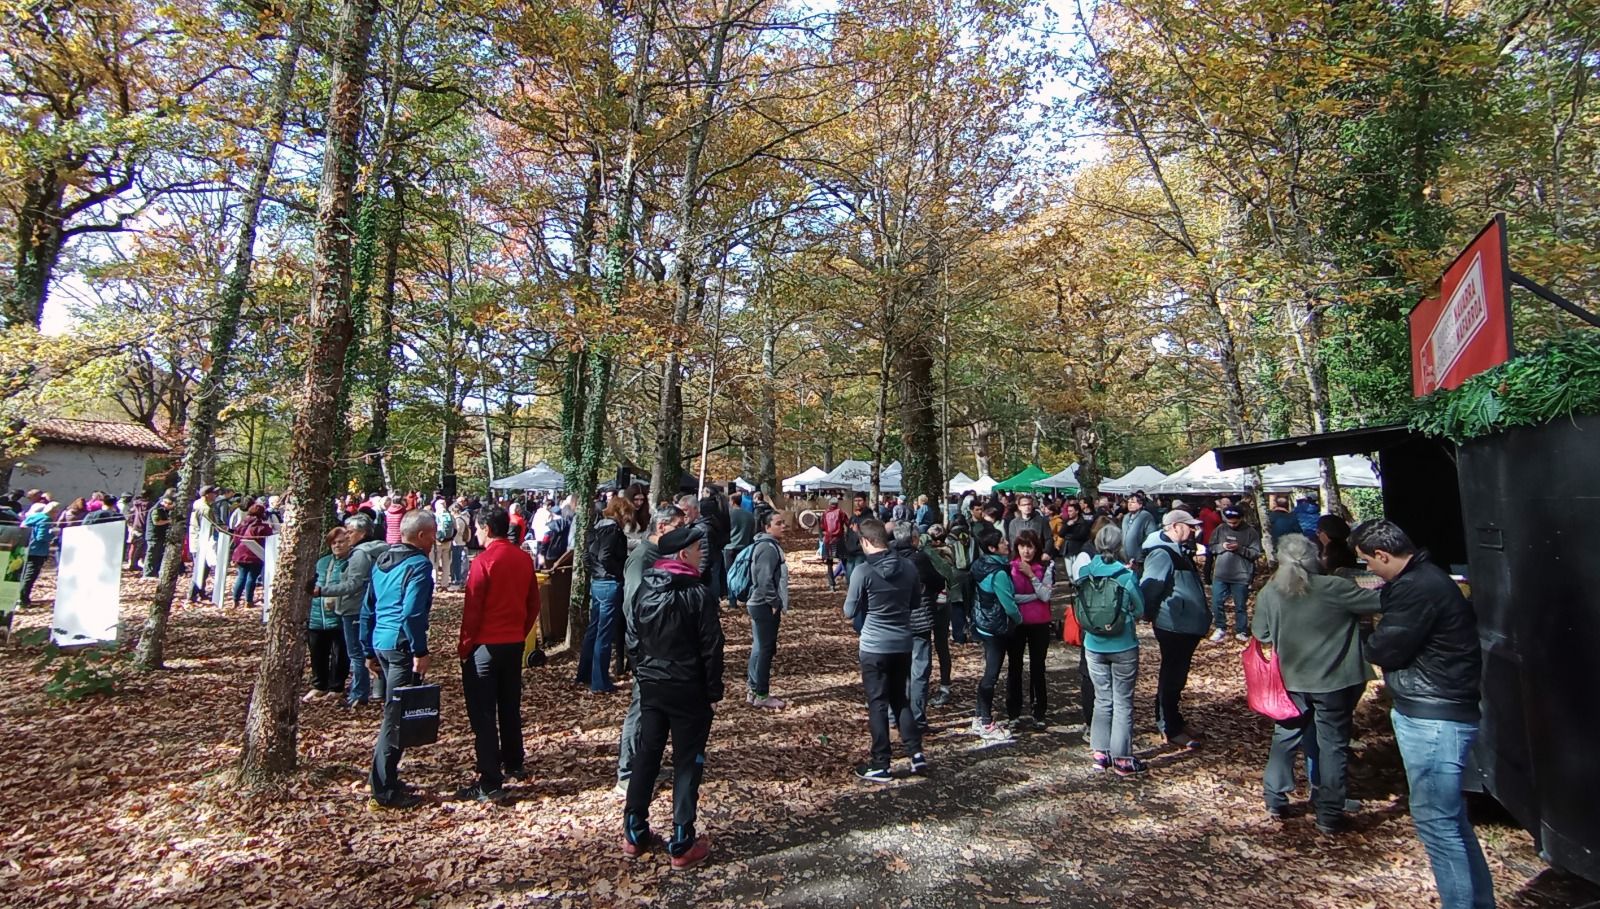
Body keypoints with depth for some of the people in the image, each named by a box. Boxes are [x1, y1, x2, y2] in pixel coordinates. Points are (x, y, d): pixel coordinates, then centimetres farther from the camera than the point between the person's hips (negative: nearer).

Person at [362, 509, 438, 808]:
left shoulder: (382, 562, 14)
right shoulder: (418, 564, -13)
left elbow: (367, 609, 18)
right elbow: (412, 614, -23)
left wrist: (369, 651, 23)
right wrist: (420, 652, -17)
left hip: (381, 644, 9)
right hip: (401, 647, -9)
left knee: (392, 714, 20)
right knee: (396, 718, -1)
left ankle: (383, 778, 29)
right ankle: (385, 790, 6)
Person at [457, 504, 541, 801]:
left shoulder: (483, 561, -16)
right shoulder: (524, 559, 2)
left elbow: (472, 609, -15)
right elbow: (533, 604, 7)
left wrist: (464, 645, -4)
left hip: (485, 645, -6)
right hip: (515, 643, 6)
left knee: (483, 713, 0)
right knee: (510, 707, 19)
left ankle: (490, 784, 2)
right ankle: (513, 765, 32)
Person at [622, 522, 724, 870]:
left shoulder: (645, 587, 0)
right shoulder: (699, 594, -17)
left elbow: (633, 638, 7)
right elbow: (711, 648, -14)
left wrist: (642, 674, 17)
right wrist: (714, 692, -4)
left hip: (651, 685, 6)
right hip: (688, 690, -5)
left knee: (646, 755, 16)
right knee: (687, 762, 5)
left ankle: (634, 834, 26)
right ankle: (682, 846, 12)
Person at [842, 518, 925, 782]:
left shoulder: (863, 571, -16)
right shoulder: (908, 567, -1)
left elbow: (850, 612, -8)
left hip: (875, 646, -5)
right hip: (903, 644, 5)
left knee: (878, 704, 4)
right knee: (900, 699, 19)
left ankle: (880, 765, 11)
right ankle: (916, 752, 15)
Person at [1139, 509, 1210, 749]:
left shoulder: (1175, 550, 12)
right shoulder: (1161, 554, -21)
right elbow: (1149, 587, -27)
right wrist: (1151, 615, -20)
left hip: (1186, 625, 10)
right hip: (1173, 626, -10)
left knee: (1176, 675, 20)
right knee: (1172, 677, 1)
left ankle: (1171, 719, 34)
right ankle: (1171, 730, 11)